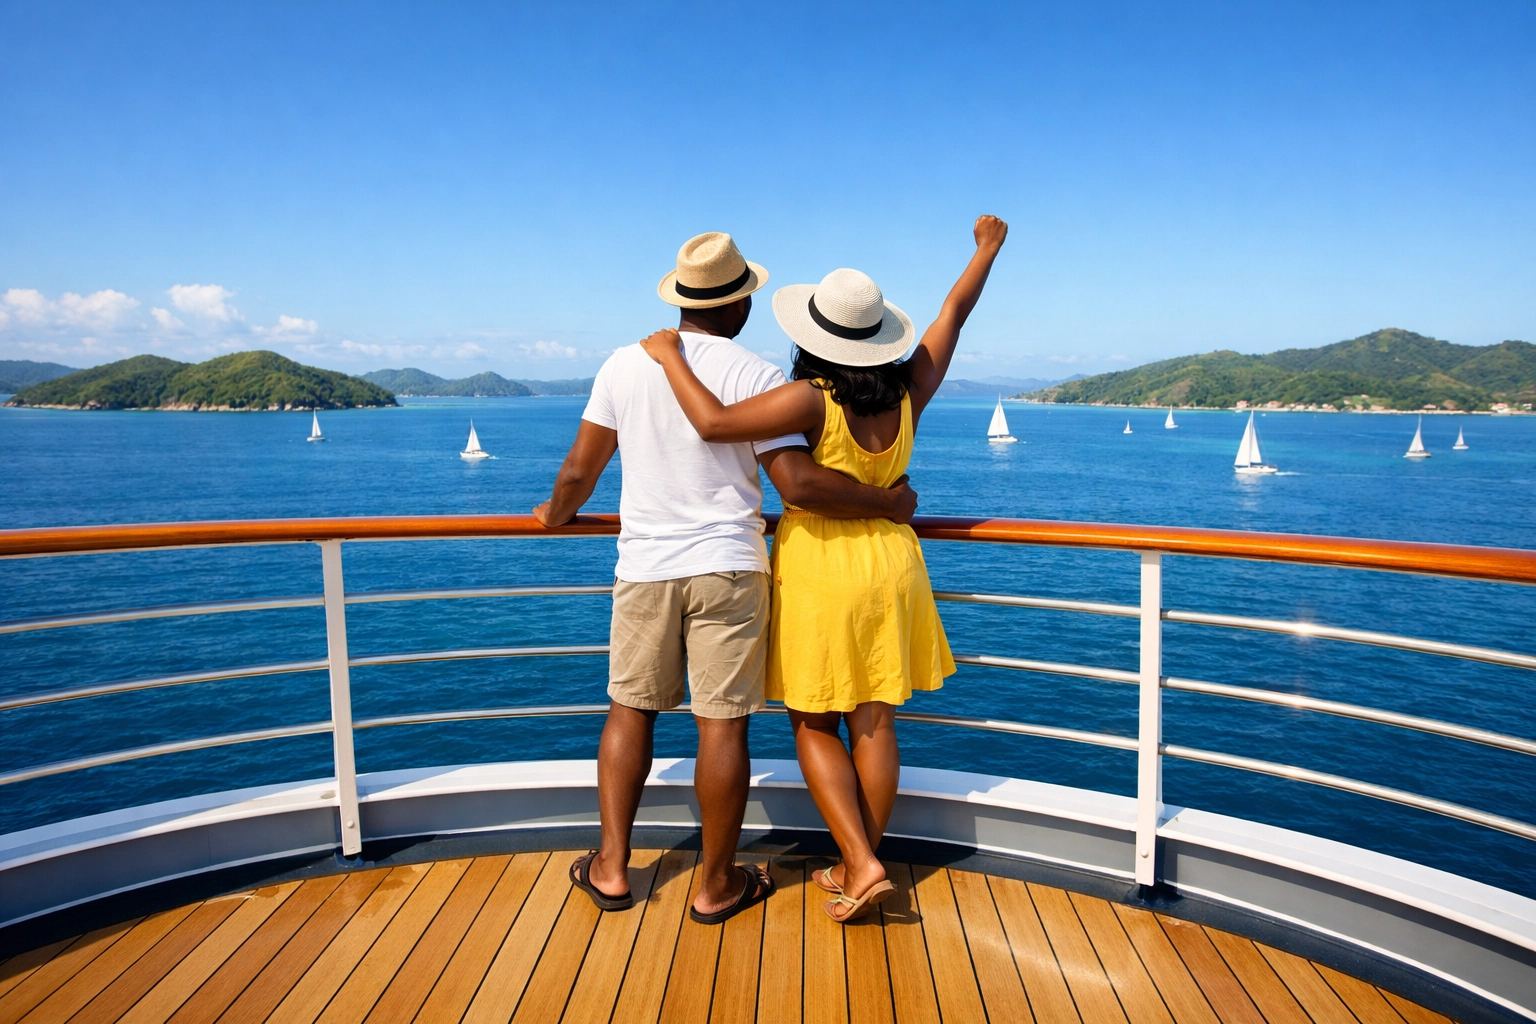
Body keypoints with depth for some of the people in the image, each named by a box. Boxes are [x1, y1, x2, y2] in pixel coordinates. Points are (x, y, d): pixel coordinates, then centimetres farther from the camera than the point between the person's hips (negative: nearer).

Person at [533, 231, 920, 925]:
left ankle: (611, 868, 24)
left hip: (643, 568, 3)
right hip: (726, 568, -3)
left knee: (630, 710, 16)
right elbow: (797, 484, -15)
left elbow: (579, 470, 5)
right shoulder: (756, 376, -8)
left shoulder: (625, 365, 2)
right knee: (722, 724, 5)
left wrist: (557, 514, 26)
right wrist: (887, 502, -3)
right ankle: (717, 885, 18)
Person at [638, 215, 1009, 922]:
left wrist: (669, 356, -13)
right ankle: (858, 868, 24)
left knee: (814, 726, 9)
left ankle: (861, 864, 3)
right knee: (873, 724, 12)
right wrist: (987, 248, 24)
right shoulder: (909, 394, -6)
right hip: (888, 565, 5)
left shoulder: (813, 401, -21)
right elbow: (954, 313, 8)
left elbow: (714, 422, -28)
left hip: (819, 571, -5)